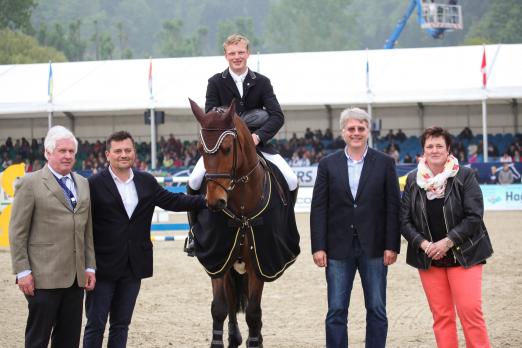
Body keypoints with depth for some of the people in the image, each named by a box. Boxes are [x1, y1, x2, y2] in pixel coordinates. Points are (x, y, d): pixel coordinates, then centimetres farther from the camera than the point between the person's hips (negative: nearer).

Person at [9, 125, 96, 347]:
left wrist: (90, 267, 11)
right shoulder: (30, 183, -4)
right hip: (44, 277, -6)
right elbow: (17, 232, -5)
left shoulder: (82, 184, 14)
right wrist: (22, 272, -10)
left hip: (76, 278, 6)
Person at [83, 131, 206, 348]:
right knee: (95, 325, 1)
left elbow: (172, 201, 10)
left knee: (121, 324, 12)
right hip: (103, 266, -5)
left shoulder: (146, 182, 7)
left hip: (134, 266, 5)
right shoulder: (95, 185, -8)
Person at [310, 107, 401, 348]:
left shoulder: (384, 163, 3)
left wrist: (392, 246, -6)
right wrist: (318, 247, -5)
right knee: (336, 312, 3)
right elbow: (318, 209, 2)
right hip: (338, 248, 0)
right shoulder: (328, 165, 5)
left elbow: (393, 207, 0)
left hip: (373, 248, 0)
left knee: (377, 310, 5)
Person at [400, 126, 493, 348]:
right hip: (428, 257, 3)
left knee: (470, 310, -10)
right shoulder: (413, 180, 6)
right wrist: (423, 243, -10)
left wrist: (447, 242, -16)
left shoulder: (464, 176, -3)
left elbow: (474, 216, -9)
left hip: (463, 255, -3)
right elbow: (404, 219, 5)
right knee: (441, 315, 3)